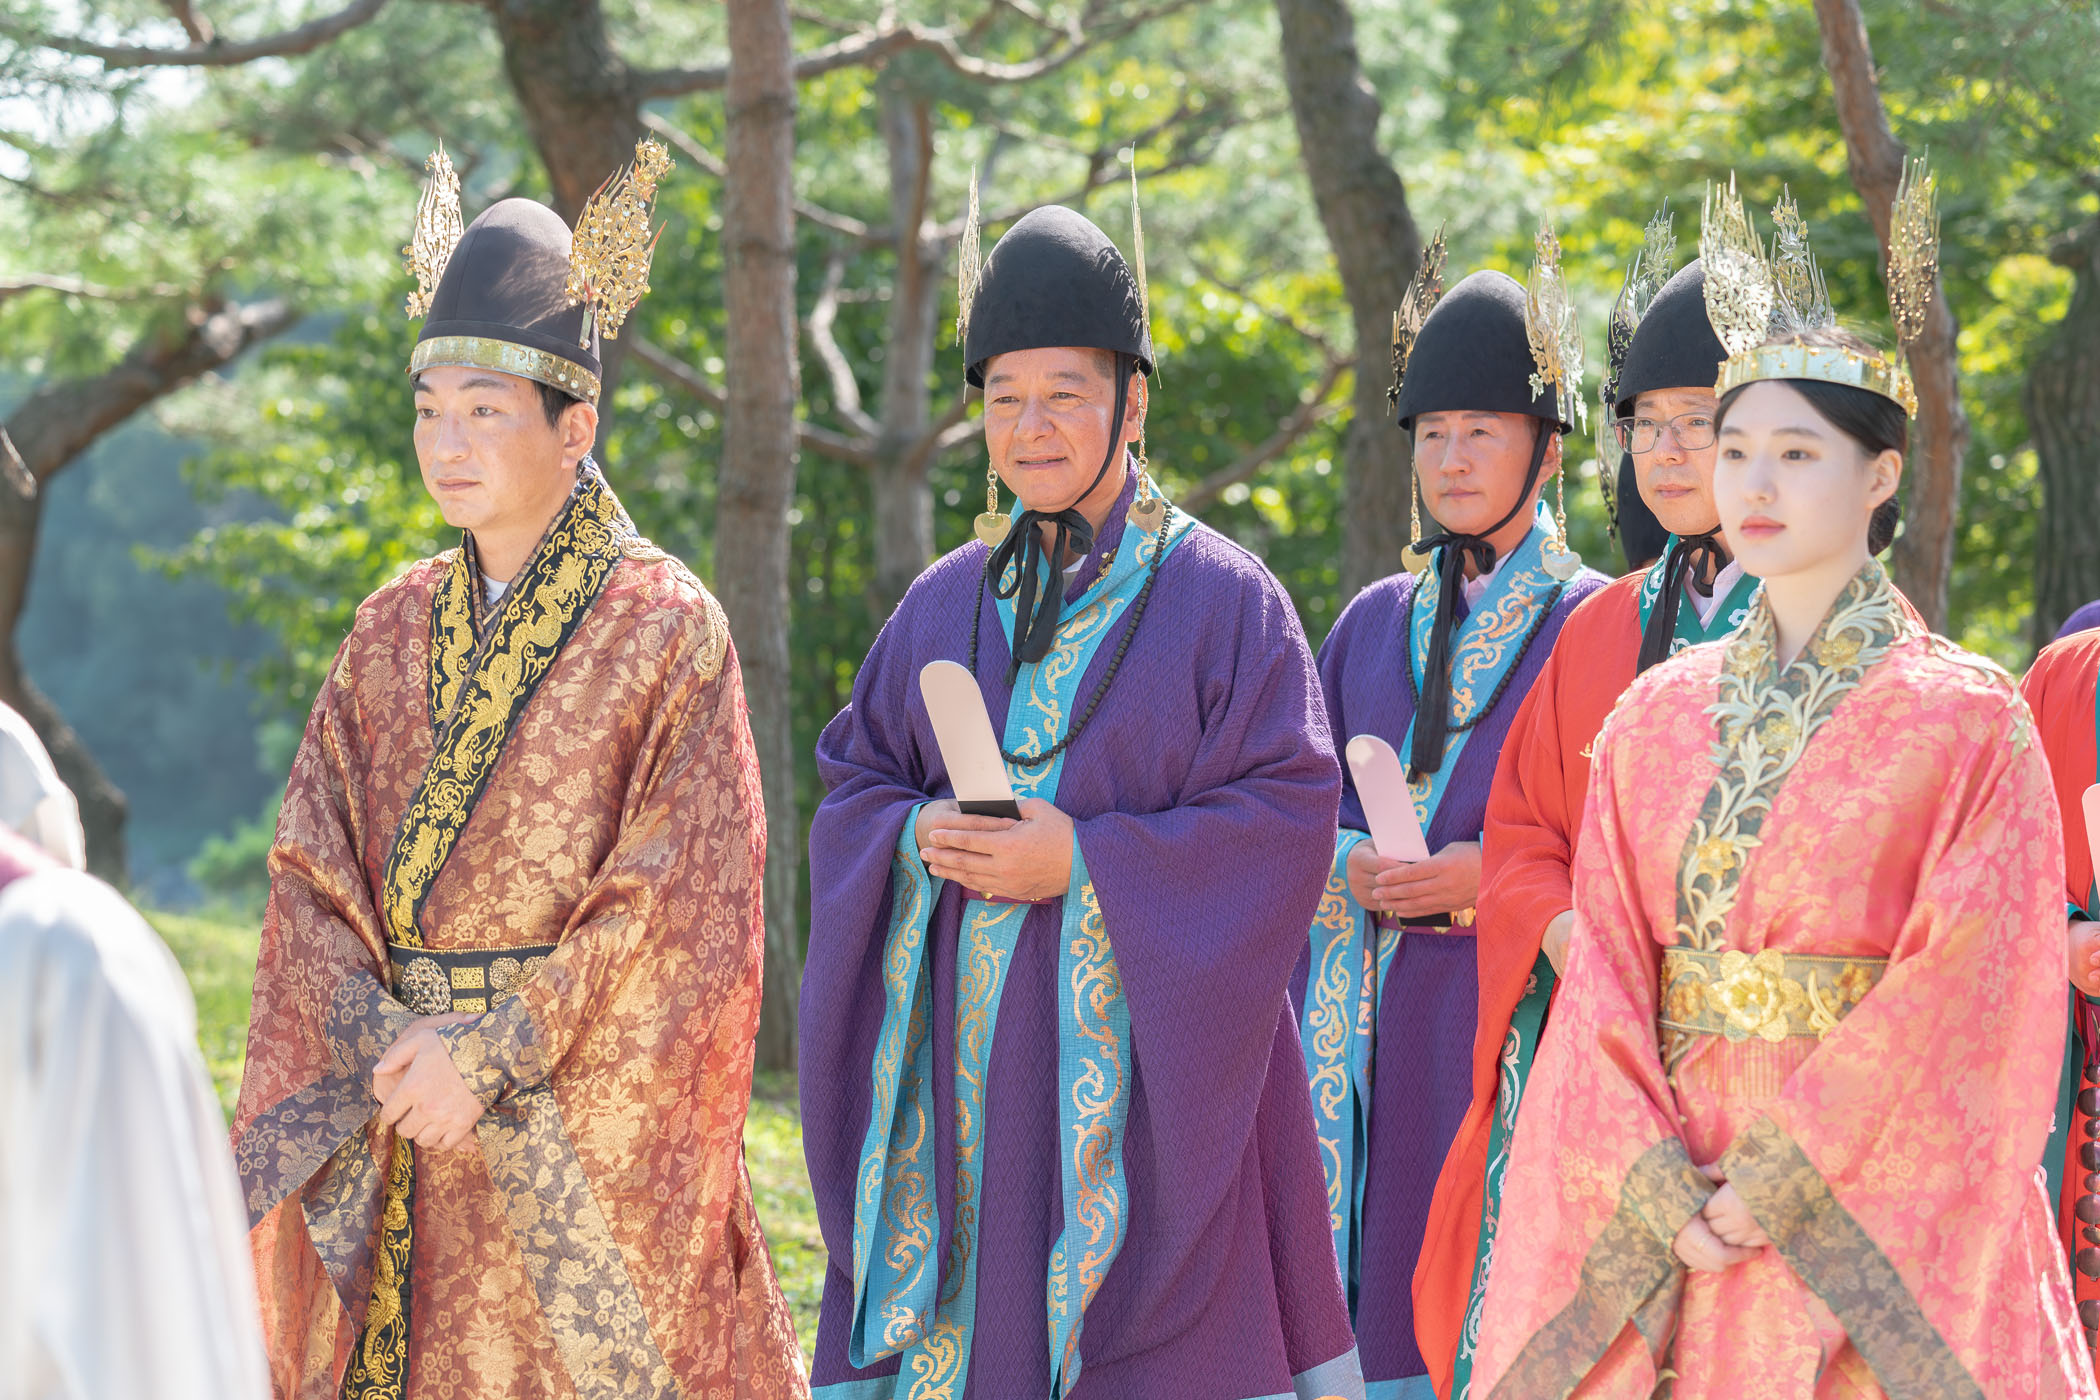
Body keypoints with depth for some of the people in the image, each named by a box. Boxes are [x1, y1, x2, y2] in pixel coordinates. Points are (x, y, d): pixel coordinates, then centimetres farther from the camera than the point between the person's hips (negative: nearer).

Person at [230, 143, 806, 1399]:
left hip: (586, 1138, -5)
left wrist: (493, 1056, -15)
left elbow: (685, 908, -12)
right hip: (395, 1139, 5)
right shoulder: (393, 634, 10)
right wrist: (383, 1042, -11)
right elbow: (312, 872, 6)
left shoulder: (667, 630, -6)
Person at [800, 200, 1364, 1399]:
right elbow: (853, 784, 16)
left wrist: (1083, 861, -16)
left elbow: (1287, 818, -9)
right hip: (961, 1062, 4)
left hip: (1135, 1063, -4)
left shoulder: (1223, 600, -1)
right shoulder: (945, 604, 14)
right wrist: (919, 840, -7)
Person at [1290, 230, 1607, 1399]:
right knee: (1375, 1280, 1)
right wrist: (1351, 865, -7)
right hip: (1366, 1027, 4)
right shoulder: (1376, 624, 15)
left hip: (1508, 1020, -4)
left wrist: (1493, 874, -15)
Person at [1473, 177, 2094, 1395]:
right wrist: (1655, 1186, -10)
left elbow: (1971, 992, -11)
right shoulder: (1657, 720, 9)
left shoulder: (1967, 721, -4)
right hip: (1667, 1216, 4)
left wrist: (1786, 1181, -16)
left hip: (1876, 1216, -4)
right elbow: (1605, 973, 4)